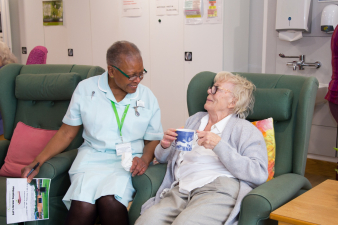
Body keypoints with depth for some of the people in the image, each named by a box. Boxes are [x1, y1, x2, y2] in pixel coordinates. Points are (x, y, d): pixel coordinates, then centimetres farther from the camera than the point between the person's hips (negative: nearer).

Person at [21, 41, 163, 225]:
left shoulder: (148, 98, 6)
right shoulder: (85, 89, 4)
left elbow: (153, 140, 13)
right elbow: (67, 132, 9)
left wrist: (144, 159, -9)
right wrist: (38, 161, 1)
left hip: (128, 161, 0)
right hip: (92, 156, 0)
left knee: (109, 201, -32)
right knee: (83, 207, -32)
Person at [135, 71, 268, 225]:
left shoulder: (245, 129, 9)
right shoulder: (195, 120, 28)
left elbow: (259, 174, -7)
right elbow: (163, 158, 33)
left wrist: (219, 145, -12)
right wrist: (165, 146, 8)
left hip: (218, 190, -4)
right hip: (179, 190, 5)